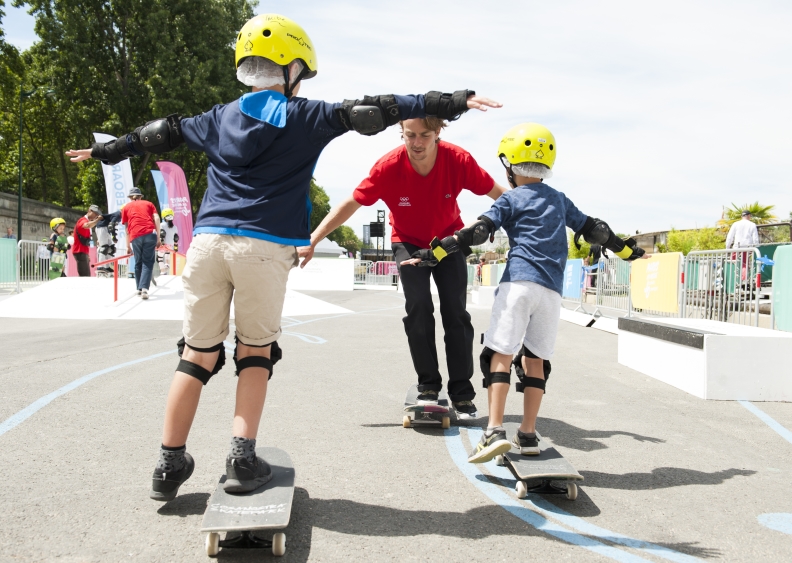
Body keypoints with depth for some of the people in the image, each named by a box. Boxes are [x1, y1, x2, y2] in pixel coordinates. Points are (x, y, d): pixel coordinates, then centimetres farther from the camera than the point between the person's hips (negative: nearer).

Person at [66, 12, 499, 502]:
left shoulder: (220, 118, 18)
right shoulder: (308, 117, 6)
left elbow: (162, 134, 30)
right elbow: (376, 112, 3)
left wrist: (105, 151, 45)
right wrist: (452, 102, 5)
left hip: (209, 239, 4)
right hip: (265, 247, -3)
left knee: (198, 356, 10)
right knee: (256, 350, 11)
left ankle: (170, 464, 16)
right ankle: (243, 457, 6)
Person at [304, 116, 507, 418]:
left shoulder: (458, 160, -26)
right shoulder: (388, 167, -27)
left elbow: (499, 194, -14)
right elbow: (350, 204, -20)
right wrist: (312, 241, -22)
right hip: (409, 242, 0)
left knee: (456, 313, -6)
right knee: (418, 309, -15)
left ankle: (462, 394, 2)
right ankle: (428, 386, -1)